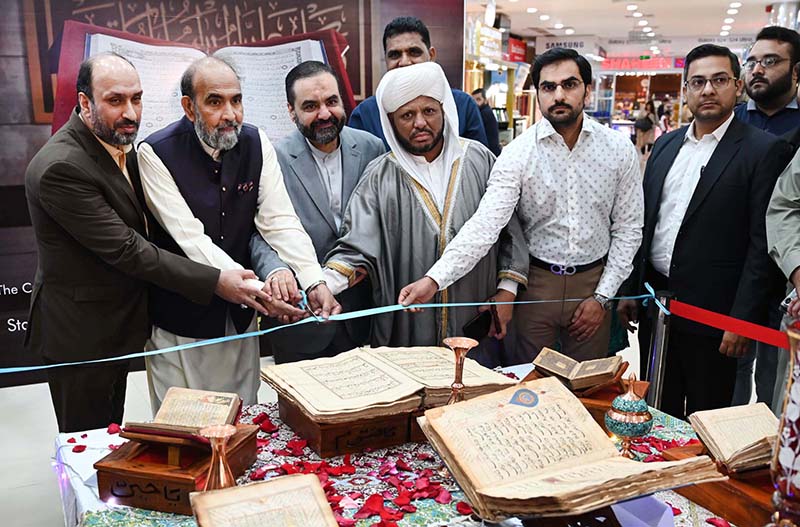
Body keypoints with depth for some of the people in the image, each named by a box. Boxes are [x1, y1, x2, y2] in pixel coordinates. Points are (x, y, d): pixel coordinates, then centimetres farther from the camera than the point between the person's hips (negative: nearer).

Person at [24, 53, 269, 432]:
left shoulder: (118, 142, 2)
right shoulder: (61, 167, -26)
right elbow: (125, 250, -27)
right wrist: (215, 282, -28)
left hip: (117, 324, 8)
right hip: (79, 334, -8)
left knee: (112, 439, 24)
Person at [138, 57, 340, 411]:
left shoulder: (255, 143, -4)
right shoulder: (157, 152, -16)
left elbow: (280, 220, -10)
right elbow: (190, 236, -23)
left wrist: (315, 282, -25)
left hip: (240, 315, 4)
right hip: (180, 317, -3)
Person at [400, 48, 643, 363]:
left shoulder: (619, 149, -3)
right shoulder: (518, 153, -10)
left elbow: (628, 228, 2)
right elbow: (486, 222, -20)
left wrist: (602, 296, -5)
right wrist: (434, 279, -32)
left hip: (593, 282, 2)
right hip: (535, 282, -1)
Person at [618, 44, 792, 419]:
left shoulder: (764, 150, -8)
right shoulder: (666, 144, 10)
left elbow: (762, 244, -11)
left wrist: (743, 319, -15)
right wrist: (631, 291, 11)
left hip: (710, 314, -5)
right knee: (657, 412, 17)